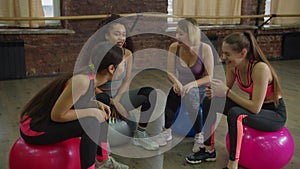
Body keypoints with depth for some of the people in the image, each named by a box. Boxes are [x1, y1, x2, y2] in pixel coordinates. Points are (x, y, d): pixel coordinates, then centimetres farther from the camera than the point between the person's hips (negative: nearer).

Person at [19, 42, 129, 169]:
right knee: (92, 122, -24)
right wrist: (92, 111, -18)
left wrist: (97, 104, -2)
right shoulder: (83, 80, -28)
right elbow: (57, 115, -24)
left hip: (47, 119, 9)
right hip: (34, 129, -9)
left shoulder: (92, 75, -3)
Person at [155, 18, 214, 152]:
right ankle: (167, 131, -9)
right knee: (172, 95, -31)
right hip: (182, 85, 3)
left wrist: (192, 84, -32)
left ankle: (199, 135, -14)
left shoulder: (204, 49, -18)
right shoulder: (174, 47, -9)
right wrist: (176, 82, -27)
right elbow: (170, 72, -4)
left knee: (190, 96, -36)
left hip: (200, 87, -2)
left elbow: (209, 77, -15)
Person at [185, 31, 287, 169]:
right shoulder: (233, 66, -10)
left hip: (275, 113, -7)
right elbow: (227, 90, 3)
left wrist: (226, 91, -30)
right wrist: (215, 92, -20)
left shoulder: (260, 68, -31)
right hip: (253, 106, 8)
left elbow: (256, 108, -31)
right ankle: (209, 151, 7)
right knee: (209, 101, -5)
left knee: (235, 114, -36)